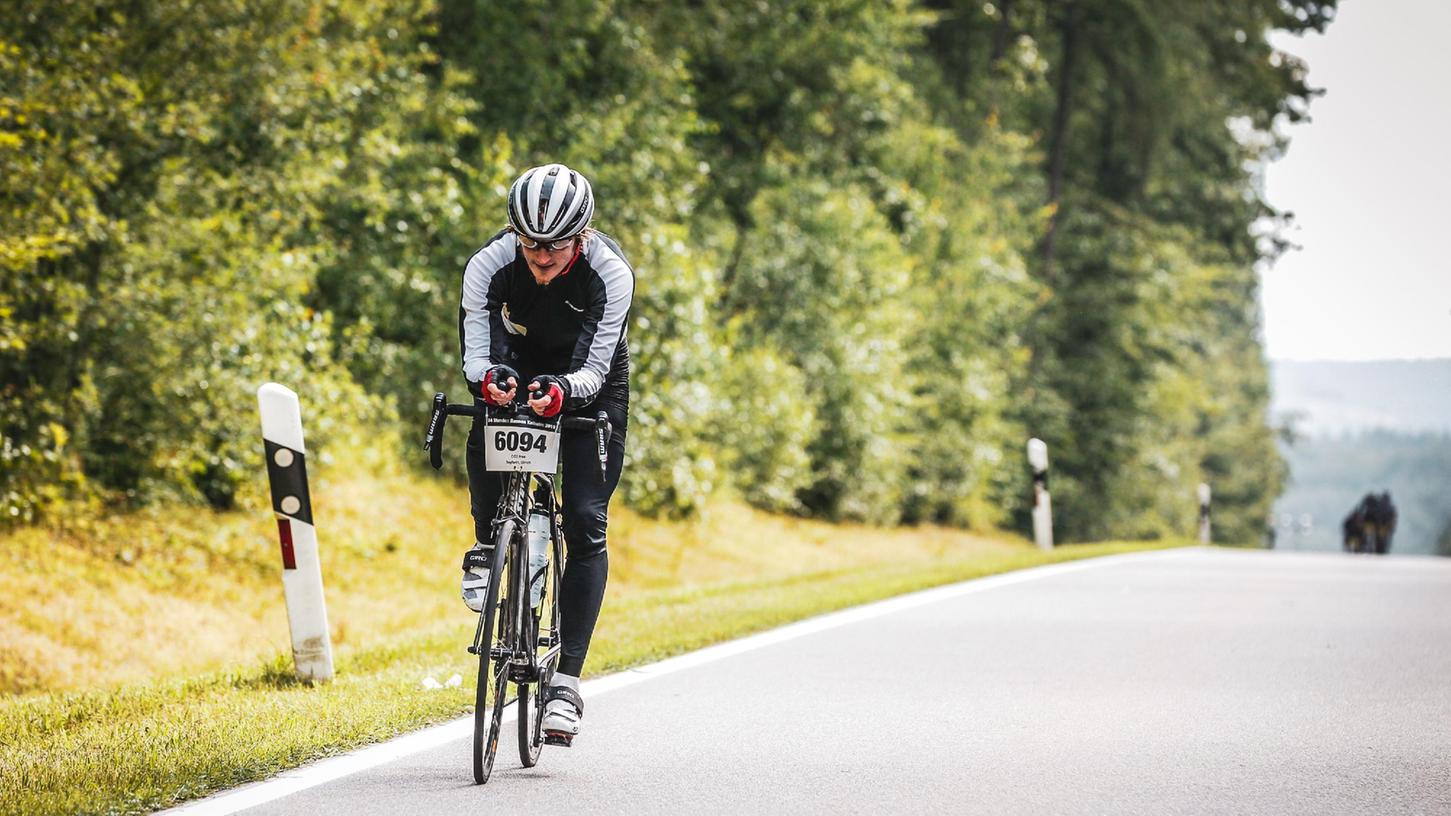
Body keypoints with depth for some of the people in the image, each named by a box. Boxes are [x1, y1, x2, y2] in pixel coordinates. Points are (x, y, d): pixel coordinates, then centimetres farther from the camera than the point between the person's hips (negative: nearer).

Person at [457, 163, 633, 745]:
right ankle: (486, 548, -4)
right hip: (518, 369, 1)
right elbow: (475, 354, -25)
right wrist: (489, 378, -49)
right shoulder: (488, 266, -26)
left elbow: (593, 370, -31)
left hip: (589, 384, -1)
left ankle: (567, 679, -11)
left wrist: (561, 390, -53)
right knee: (484, 438, -34)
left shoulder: (611, 273, -30)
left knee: (586, 524, -13)